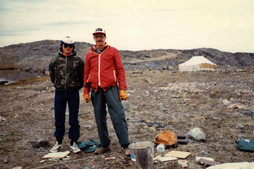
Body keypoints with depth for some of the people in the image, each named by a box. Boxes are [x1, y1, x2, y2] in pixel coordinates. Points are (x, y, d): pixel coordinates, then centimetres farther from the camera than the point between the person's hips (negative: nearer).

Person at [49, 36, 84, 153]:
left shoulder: (78, 61, -2)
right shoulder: (55, 61, 3)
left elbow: (82, 77, 7)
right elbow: (52, 77, 17)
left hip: (73, 93, -1)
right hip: (59, 93, 2)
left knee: (73, 119, 4)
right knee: (59, 119, 8)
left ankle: (73, 143, 17)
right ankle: (58, 142, 23)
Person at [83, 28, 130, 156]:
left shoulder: (113, 51, 7)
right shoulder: (89, 54, 15)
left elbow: (120, 70, 3)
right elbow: (86, 74, 17)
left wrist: (123, 89, -6)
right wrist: (86, 92, 10)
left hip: (111, 88, -3)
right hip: (96, 90, 4)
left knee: (118, 117, -9)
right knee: (100, 119, 8)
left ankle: (125, 145, -2)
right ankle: (104, 145, 20)